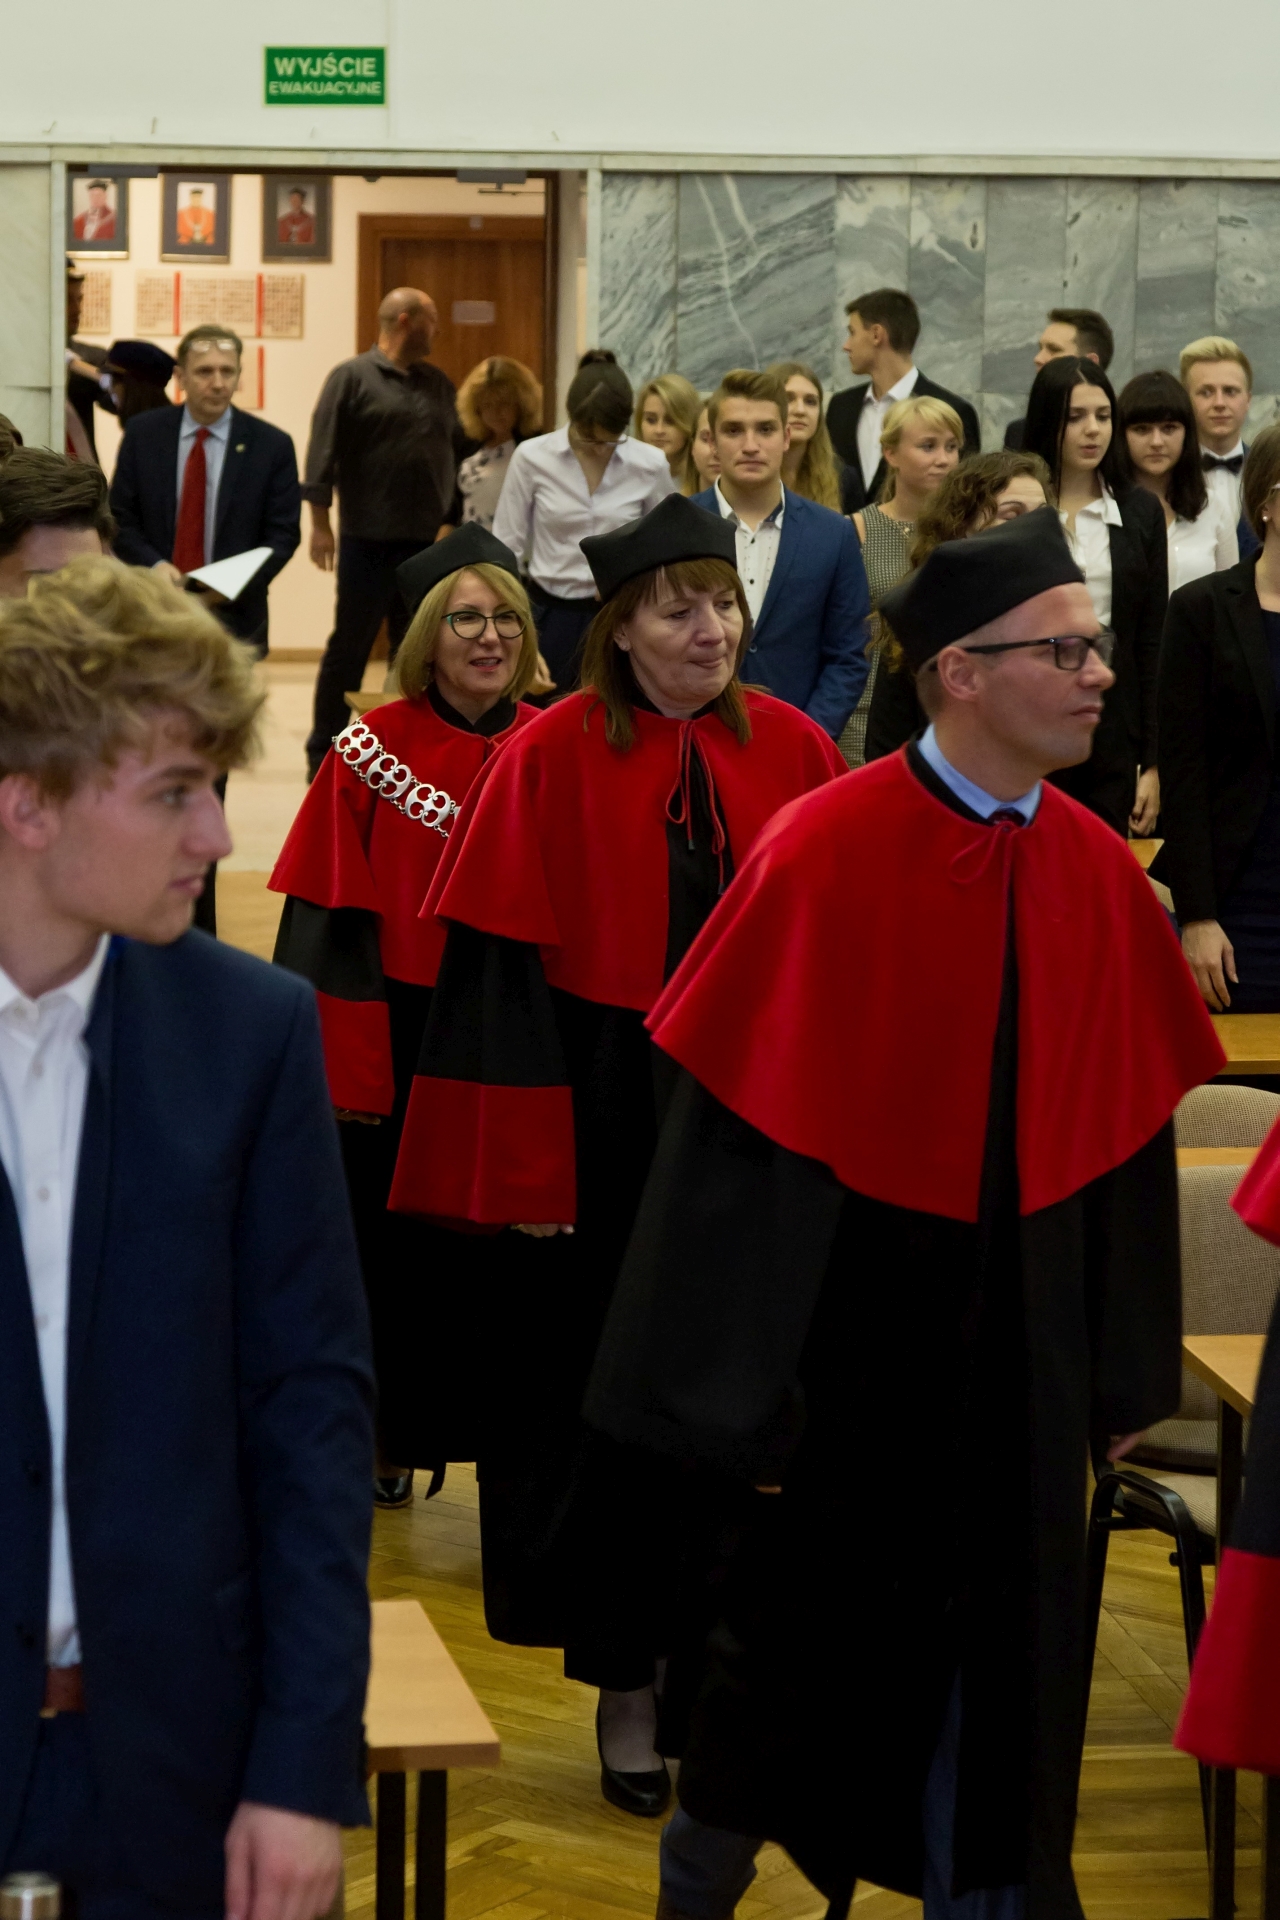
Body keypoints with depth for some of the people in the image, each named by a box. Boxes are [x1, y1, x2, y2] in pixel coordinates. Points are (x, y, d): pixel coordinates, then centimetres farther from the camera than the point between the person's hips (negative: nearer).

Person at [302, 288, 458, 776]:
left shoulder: (438, 384, 14)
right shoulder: (351, 378, -3)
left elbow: (457, 450, 17)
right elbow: (323, 451, -7)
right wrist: (320, 523, -12)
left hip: (427, 541, 5)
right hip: (368, 539, -5)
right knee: (349, 648, 1)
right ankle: (324, 755, 8)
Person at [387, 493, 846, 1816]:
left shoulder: (793, 751, 1)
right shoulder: (554, 760, -8)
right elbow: (501, 969, -9)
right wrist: (526, 1164, -13)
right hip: (606, 1123, -3)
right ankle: (626, 1691, 19)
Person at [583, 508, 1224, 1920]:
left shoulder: (1098, 878, -1)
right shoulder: (825, 855, -16)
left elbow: (1126, 1132, 7)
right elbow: (739, 1134, -14)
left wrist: (1125, 1375, 8)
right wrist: (739, 1388, -13)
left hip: (1017, 1351, 4)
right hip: (850, 1333, -4)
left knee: (996, 1666, 10)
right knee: (806, 1643, 11)